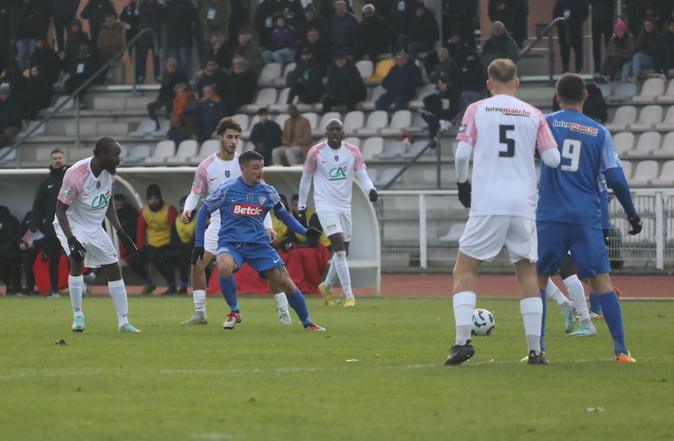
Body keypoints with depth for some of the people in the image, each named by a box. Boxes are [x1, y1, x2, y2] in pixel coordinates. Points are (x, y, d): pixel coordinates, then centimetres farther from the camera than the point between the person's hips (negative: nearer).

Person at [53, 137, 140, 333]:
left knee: (114, 269, 4)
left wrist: (120, 231, 4)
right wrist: (71, 240, -32)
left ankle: (124, 322, 11)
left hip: (94, 227, 7)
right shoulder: (76, 175, -29)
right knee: (77, 260, -30)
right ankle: (78, 315, -17)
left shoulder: (109, 172, -7)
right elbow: (61, 210, -23)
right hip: (72, 224, -7)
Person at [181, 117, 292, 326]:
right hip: (218, 225, 1)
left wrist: (267, 226, -5)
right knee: (198, 264, -10)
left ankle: (283, 312, 2)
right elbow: (196, 194, 8)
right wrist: (187, 209, -14)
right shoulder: (206, 166, -1)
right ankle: (200, 313, 2)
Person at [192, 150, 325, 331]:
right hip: (230, 243, -2)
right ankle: (234, 312, -13)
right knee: (224, 267, -36)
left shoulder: (268, 192, 4)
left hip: (259, 244, 2)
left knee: (285, 281, -7)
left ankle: (307, 323, 13)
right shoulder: (227, 189, -4)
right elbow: (204, 211, 6)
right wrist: (199, 243, 3)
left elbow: (283, 215, 15)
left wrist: (305, 231, 0)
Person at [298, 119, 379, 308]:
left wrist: (371, 190, -23)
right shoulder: (316, 152, -5)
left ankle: (327, 287, 36)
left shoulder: (353, 152, 1)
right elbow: (306, 178, 5)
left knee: (343, 251, 11)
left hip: (344, 206, 5)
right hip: (325, 205, -5)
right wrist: (302, 206, 7)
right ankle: (349, 296, -18)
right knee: (340, 247, -17)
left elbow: (362, 175, -1)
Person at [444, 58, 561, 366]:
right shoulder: (533, 115, 8)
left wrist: (463, 184, 14)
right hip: (524, 205, 2)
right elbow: (553, 158, 3)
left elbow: (462, 154, -4)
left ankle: (463, 341, -9)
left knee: (464, 270, 6)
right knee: (527, 273, 12)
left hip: (487, 205, -2)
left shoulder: (477, 110, 4)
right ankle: (535, 349, 7)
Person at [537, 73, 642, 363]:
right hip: (587, 219, 1)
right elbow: (615, 178, 3)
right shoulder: (599, 132, 5)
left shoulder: (545, 123, 2)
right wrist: (632, 213, 13)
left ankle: (538, 347, 5)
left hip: (550, 217, -1)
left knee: (538, 277, 12)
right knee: (602, 280, 1)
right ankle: (620, 349, -8)